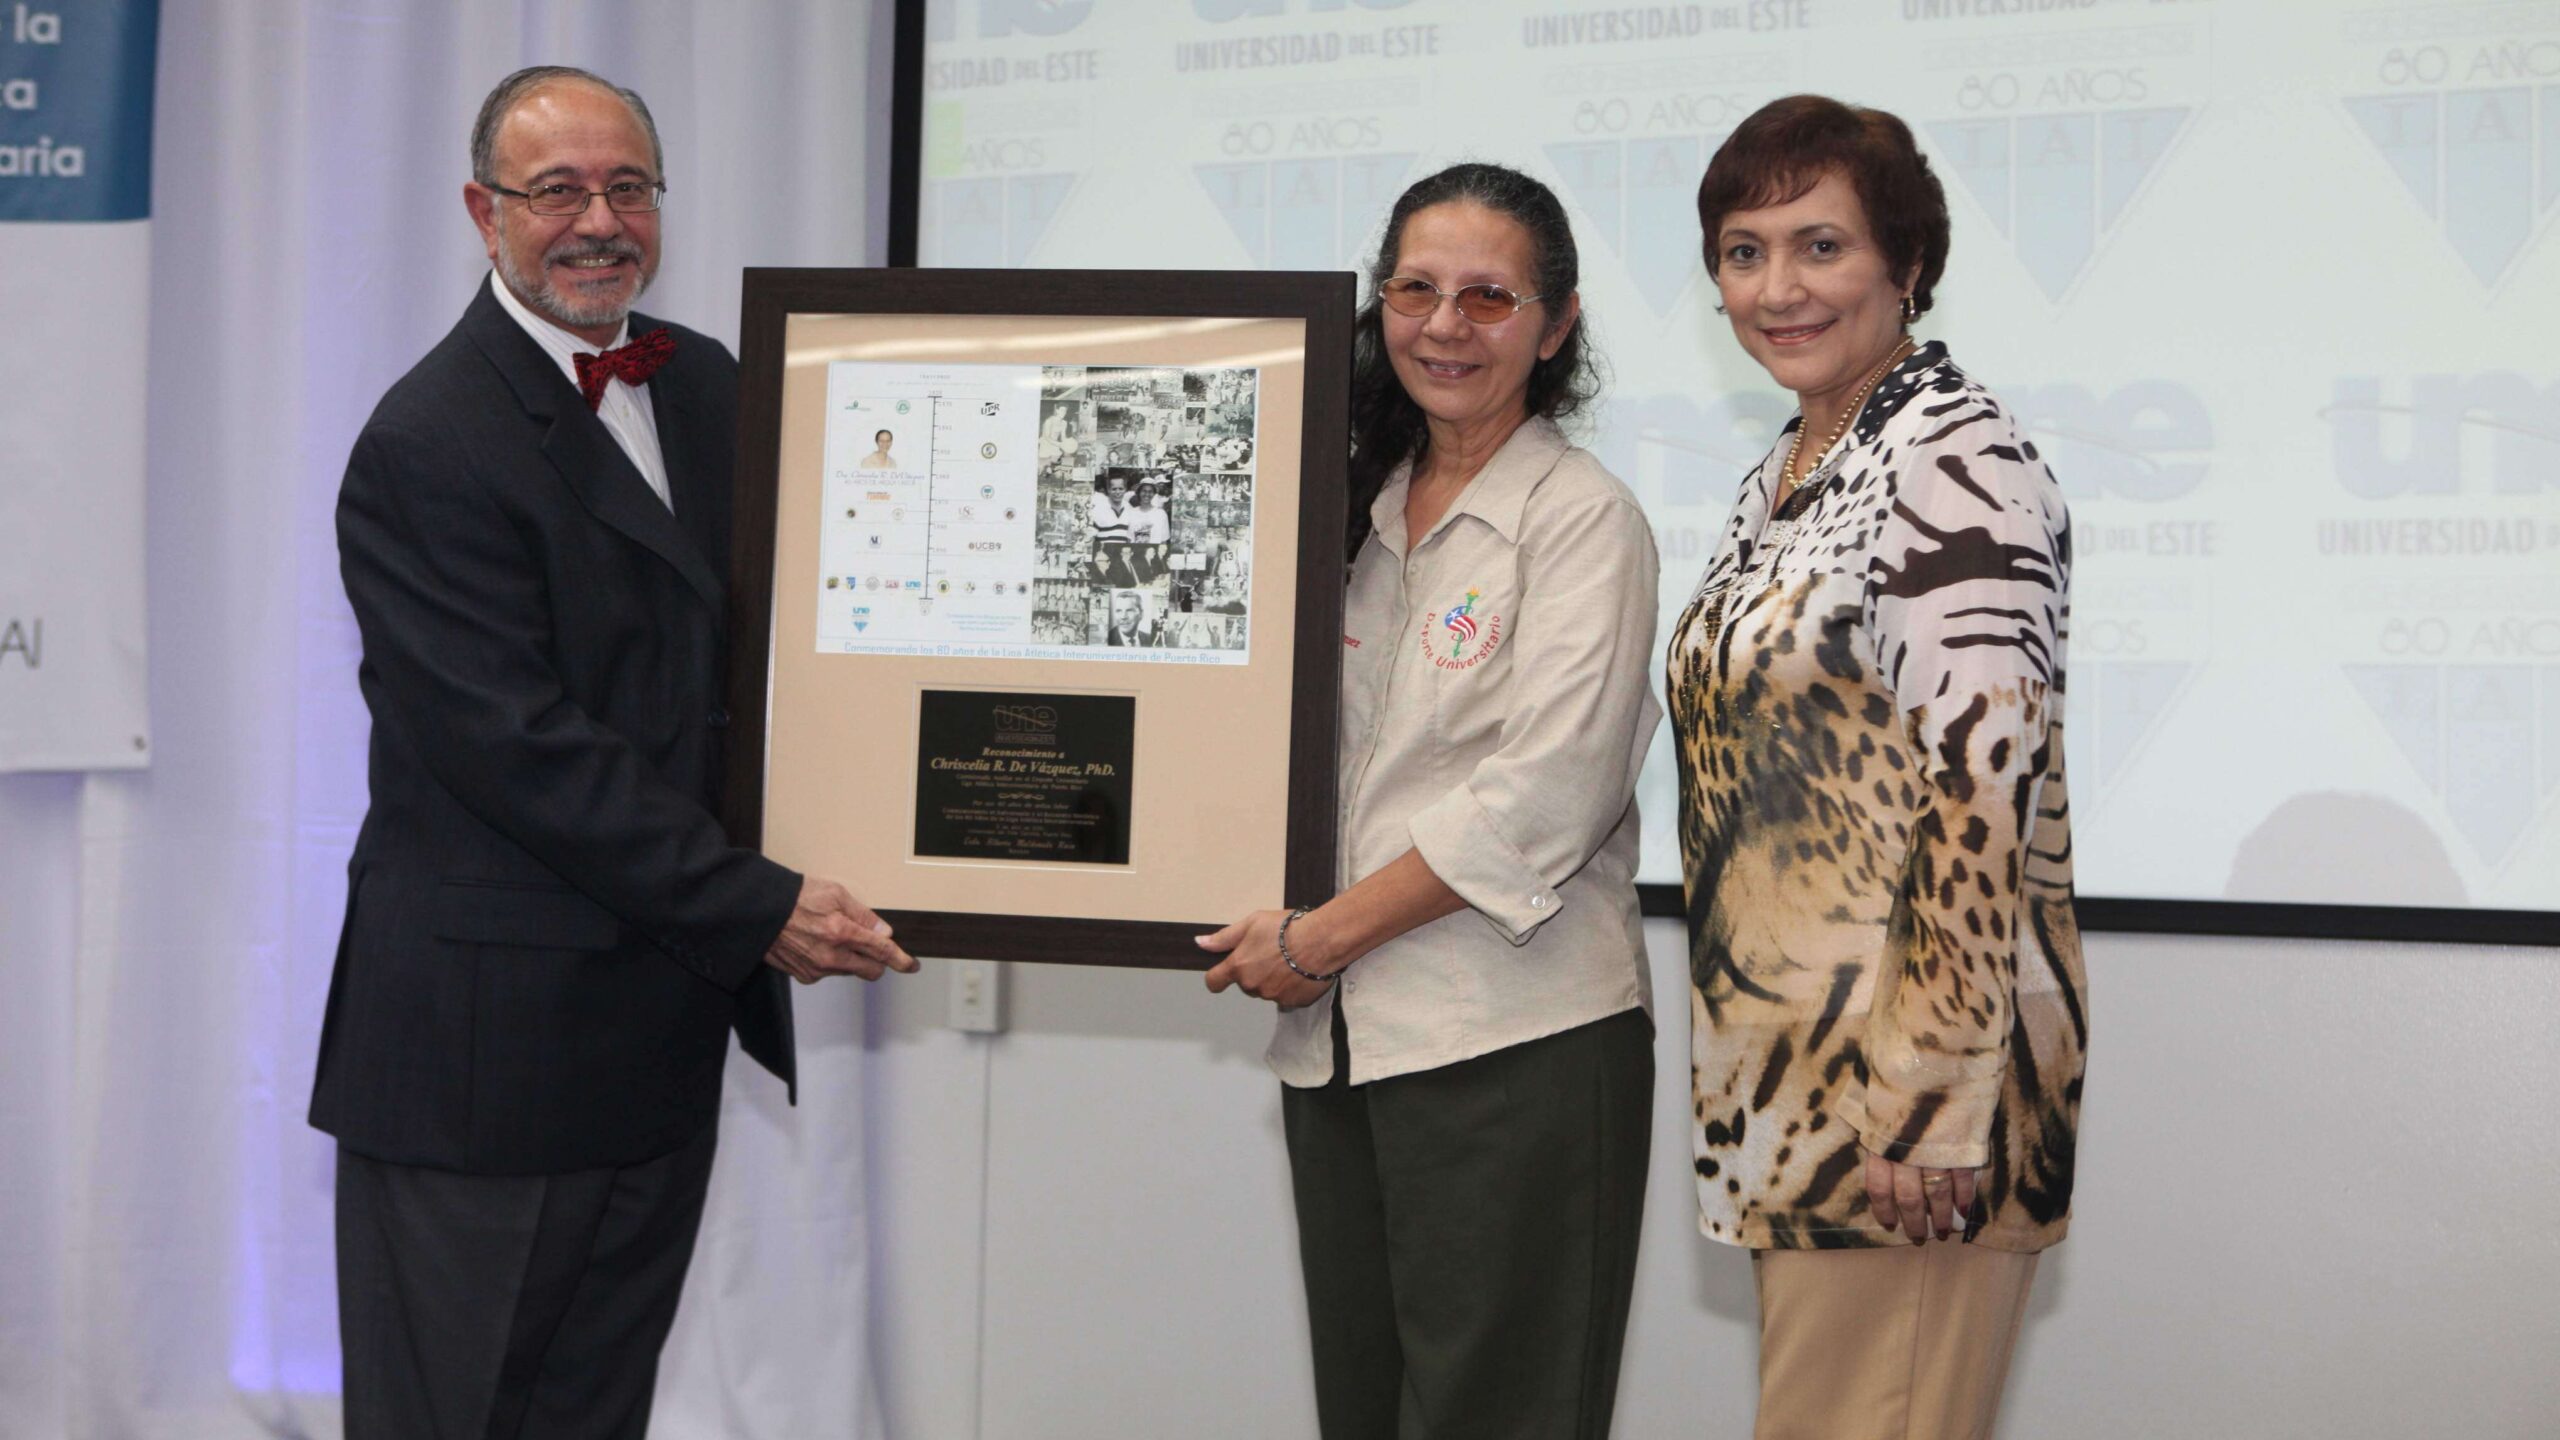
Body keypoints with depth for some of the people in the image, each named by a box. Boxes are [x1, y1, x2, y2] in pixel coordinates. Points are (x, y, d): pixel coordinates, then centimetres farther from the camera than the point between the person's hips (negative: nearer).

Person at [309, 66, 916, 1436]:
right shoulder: (427, 446, -14)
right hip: (483, 1034, -7)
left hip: (666, 1009, 7)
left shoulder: (706, 384, 11)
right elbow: (517, 747, -19)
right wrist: (756, 909, -19)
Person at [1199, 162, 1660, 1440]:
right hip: (1339, 1042, 6)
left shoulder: (1584, 520, -5)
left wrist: (1320, 938, -10)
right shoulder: (1358, 507, 15)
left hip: (1514, 1045, -6)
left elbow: (1539, 802, -14)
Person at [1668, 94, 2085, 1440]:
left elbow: (1986, 783, -19)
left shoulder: (1955, 457, -13)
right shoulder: (1788, 469, 15)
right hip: (1791, 1051, 9)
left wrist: (1933, 1094, -22)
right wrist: (1745, 1060, 18)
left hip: (1900, 1067, -9)